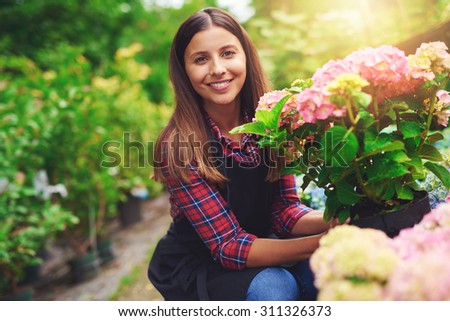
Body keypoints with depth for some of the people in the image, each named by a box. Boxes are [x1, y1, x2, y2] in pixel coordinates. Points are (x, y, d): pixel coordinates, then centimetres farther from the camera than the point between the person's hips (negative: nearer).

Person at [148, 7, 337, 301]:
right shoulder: (178, 146, -22)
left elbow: (285, 210, -8)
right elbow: (229, 246, -23)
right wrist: (324, 242, -34)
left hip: (260, 244, 3)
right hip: (198, 267, -3)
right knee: (275, 286, -30)